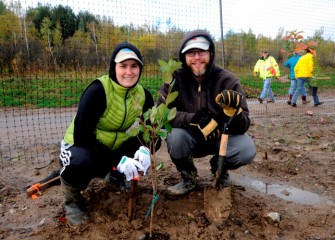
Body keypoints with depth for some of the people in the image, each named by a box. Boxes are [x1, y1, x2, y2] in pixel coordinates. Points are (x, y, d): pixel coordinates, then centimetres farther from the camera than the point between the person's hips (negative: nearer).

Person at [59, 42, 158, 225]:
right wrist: (117, 161, -34)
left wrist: (144, 149, -27)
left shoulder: (142, 94, -8)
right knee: (81, 161, -39)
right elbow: (81, 136, -30)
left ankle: (115, 175, 13)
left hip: (114, 148, 6)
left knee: (142, 152, -20)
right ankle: (72, 196, -3)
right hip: (80, 147, -5)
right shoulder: (98, 90, -26)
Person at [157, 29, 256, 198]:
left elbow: (243, 127, -19)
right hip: (190, 138, 0)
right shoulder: (175, 78, -14)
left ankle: (220, 168, 9)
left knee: (247, 149, -27)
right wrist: (193, 119, -37)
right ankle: (188, 177, -1)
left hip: (221, 137, 1)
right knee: (174, 136, -32)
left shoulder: (227, 80, -16)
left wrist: (233, 109, -42)